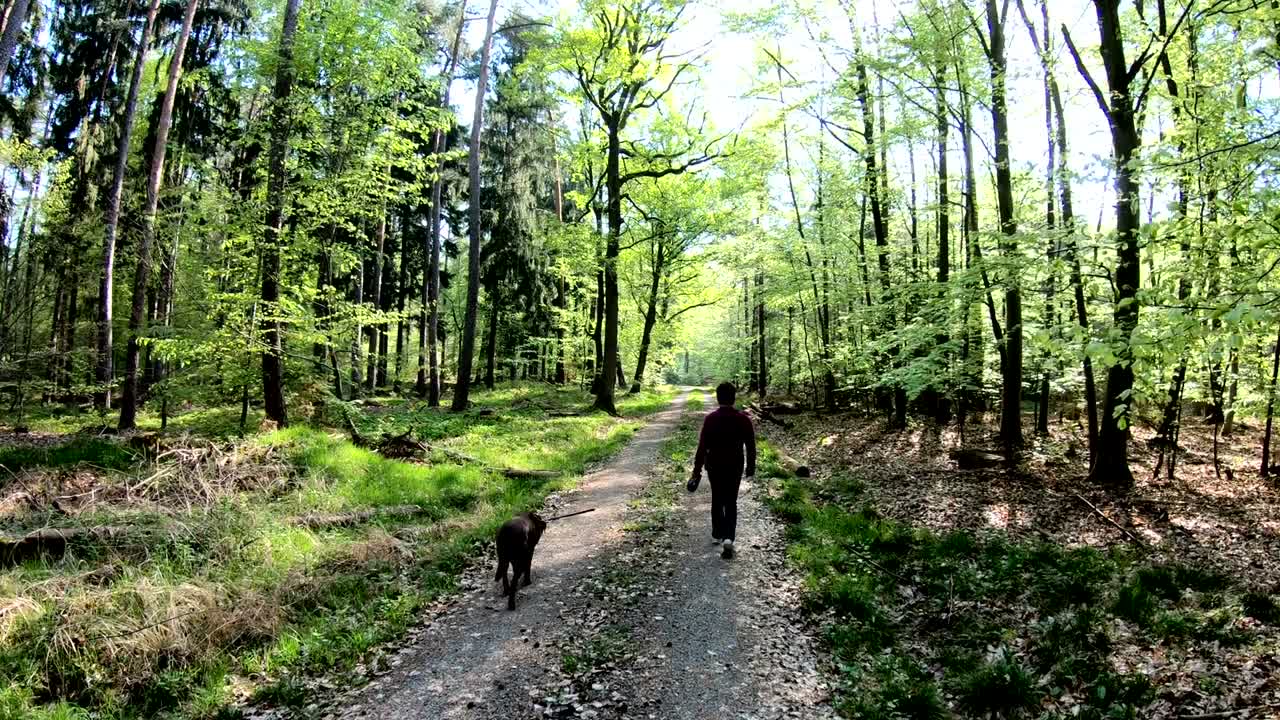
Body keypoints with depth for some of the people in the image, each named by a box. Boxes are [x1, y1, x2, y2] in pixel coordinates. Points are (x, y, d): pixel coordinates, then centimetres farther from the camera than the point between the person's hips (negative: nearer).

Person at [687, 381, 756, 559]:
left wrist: (696, 471, -6)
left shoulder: (710, 419, -12)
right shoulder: (743, 419, -8)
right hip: (735, 467, 0)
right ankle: (728, 537, -11)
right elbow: (751, 447, -3)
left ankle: (718, 534, 30)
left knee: (717, 500, 19)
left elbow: (702, 447, -12)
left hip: (714, 466, 0)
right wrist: (751, 468, 9)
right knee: (731, 503, 8)